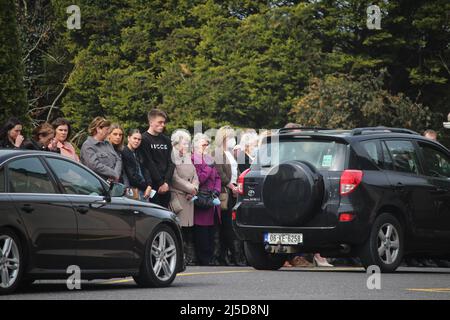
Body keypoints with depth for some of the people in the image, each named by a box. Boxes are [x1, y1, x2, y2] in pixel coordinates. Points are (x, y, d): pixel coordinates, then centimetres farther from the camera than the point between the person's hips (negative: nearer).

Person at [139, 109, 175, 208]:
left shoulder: (166, 140, 17)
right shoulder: (144, 140, -2)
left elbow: (170, 163, 10)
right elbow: (149, 164, -8)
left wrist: (166, 182, -4)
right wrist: (161, 183, -10)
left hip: (165, 186, 6)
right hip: (153, 184, -6)